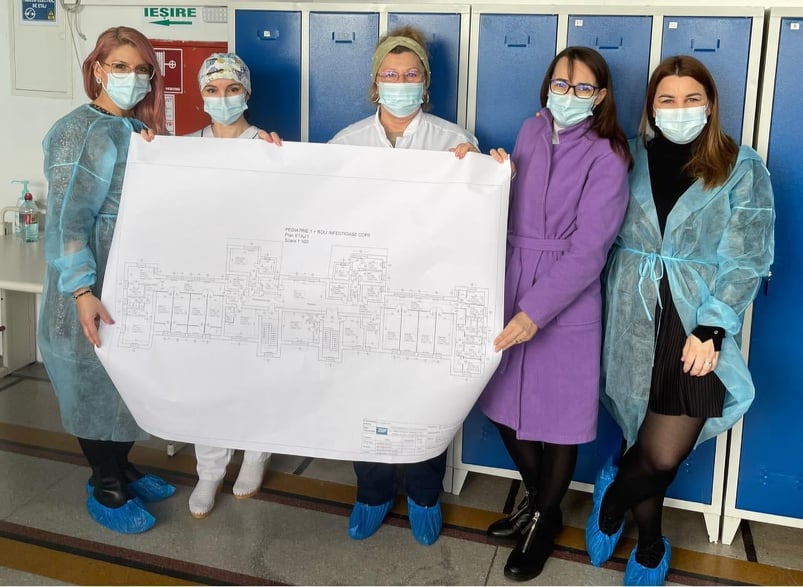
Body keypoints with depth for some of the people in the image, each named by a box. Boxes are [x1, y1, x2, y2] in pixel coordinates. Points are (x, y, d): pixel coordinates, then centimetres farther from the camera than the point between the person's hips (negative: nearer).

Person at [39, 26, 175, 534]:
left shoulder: (145, 131, 10)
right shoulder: (79, 131, -13)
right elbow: (67, 218, -19)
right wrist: (82, 291, -26)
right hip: (96, 284, -7)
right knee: (98, 382, 5)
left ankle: (121, 469, 33)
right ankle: (104, 489, 21)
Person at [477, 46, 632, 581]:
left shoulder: (606, 157, -10)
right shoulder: (530, 132, 6)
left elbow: (588, 250, -17)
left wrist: (536, 312, -22)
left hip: (566, 302, -5)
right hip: (510, 290, 5)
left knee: (557, 416, 7)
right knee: (506, 405, 14)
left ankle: (545, 521, 31)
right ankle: (537, 499, 39)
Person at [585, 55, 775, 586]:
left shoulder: (742, 169, 1)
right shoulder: (629, 159, 7)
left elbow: (747, 259, -3)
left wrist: (711, 330, -12)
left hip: (695, 326, -1)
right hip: (634, 322, 1)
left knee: (665, 455, -5)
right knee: (653, 452, 6)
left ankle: (612, 494, 28)